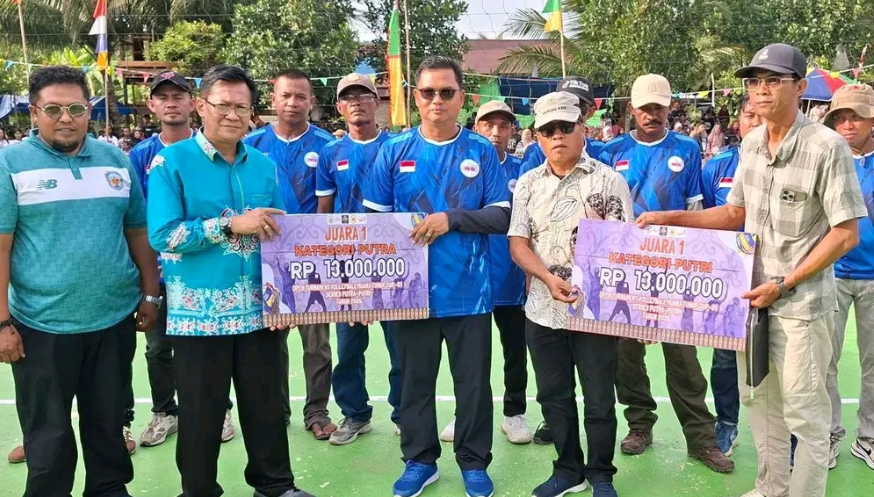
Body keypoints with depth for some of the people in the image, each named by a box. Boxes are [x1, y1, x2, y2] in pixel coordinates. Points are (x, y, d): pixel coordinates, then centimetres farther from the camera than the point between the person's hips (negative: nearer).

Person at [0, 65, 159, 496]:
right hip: (43, 325, -3)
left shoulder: (116, 160, 7)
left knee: (108, 422, 17)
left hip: (114, 319, 3)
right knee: (48, 434, 11)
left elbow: (139, 232, 11)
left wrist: (149, 295, 9)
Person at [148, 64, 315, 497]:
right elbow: (162, 235, -16)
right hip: (199, 312, -3)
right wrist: (232, 224, -20)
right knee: (200, 414, 10)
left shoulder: (264, 165, 7)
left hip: (258, 309, 4)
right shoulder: (171, 161, -7)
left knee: (267, 405, 13)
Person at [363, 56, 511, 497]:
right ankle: (419, 460, 30)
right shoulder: (395, 151, 2)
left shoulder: (482, 152, 1)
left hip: (468, 291, 0)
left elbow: (502, 217, -2)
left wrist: (452, 218, -16)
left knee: (473, 381, 9)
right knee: (415, 379, 12)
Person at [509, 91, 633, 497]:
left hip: (596, 307, -3)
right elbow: (518, 243, 2)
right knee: (553, 396, 14)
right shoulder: (528, 183, 7)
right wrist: (549, 279, -14)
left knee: (599, 399, 7)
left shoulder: (608, 180, -3)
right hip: (543, 309, 3)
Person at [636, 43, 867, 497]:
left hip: (801, 303, -6)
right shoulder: (751, 144, 6)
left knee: (804, 413, 4)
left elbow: (846, 234, -13)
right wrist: (670, 218, 6)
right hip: (752, 294, 7)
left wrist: (785, 285, -16)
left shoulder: (827, 146, -14)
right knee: (758, 400, 17)